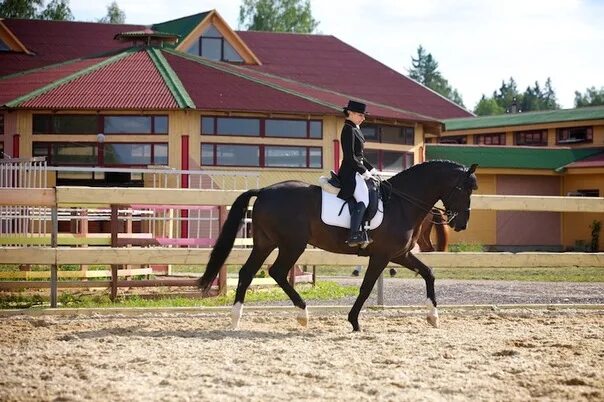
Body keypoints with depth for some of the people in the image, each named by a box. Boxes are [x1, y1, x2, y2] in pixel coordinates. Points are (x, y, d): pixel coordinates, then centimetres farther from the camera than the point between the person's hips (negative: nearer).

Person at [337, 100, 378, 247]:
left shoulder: (356, 130, 19)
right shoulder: (348, 130, -12)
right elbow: (350, 157, -18)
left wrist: (371, 169, 16)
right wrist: (364, 172, -15)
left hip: (358, 171, 11)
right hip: (350, 173, -11)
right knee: (363, 199, -25)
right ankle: (354, 236, -31)